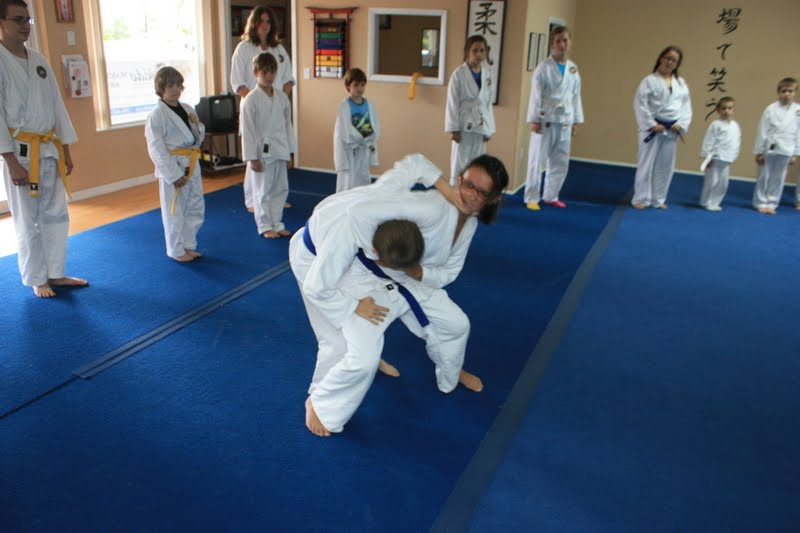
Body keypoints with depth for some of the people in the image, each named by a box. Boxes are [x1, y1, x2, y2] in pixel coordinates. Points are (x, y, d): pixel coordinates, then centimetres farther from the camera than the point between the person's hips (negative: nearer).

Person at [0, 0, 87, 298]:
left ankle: (56, 274, 24)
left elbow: (57, 107, 12)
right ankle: (37, 280, 16)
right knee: (28, 221, 3)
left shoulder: (39, 61, 10)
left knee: (56, 215, 12)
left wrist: (66, 151, 11)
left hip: (49, 150, 6)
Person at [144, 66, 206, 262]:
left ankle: (188, 245, 31)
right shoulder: (156, 115, -13)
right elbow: (156, 149, -14)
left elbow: (198, 139, 15)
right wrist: (174, 175, -16)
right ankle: (176, 250, 20)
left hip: (191, 165, 7)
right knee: (174, 211, 4)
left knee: (195, 208, 14)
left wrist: (196, 125, -6)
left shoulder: (187, 109, 7)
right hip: (172, 167, -7)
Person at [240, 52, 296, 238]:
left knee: (280, 189, 12)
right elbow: (248, 130, -10)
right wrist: (252, 157, -12)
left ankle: (276, 224, 25)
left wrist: (290, 152, 9)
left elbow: (288, 125, 11)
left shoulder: (282, 97, 6)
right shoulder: (251, 99, -10)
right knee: (262, 191, 3)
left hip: (280, 151, 5)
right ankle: (265, 226, 16)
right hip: (262, 152, -5)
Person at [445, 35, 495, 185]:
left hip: (480, 125, 5)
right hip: (464, 125, -5)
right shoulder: (459, 74, -8)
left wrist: (489, 129, 8)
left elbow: (488, 102, 10)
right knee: (460, 163, 0)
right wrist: (454, 128, -12)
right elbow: (452, 103, -8)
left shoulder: (487, 73, 7)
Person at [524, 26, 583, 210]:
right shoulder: (544, 67, -7)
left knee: (560, 161, 10)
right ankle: (532, 198, 7)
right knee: (537, 160, -3)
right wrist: (534, 119, -14)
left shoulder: (573, 69, 8)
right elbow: (536, 94, -9)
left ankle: (551, 196, 24)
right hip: (545, 119, -5)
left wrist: (576, 120, 10)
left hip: (564, 121, 5)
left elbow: (576, 96, 12)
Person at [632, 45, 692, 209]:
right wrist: (652, 125, -16)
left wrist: (680, 125, -4)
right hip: (652, 128, -5)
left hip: (671, 130, 5)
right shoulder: (649, 80, -5)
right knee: (647, 164, -2)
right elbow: (640, 105, -12)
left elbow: (686, 106, 11)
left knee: (665, 166, 10)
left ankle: (658, 199, 21)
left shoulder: (681, 83, 10)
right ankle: (641, 198, 8)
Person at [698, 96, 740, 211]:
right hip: (715, 158, -6)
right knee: (711, 181, -5)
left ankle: (714, 203, 21)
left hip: (726, 159, 6)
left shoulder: (735, 126, 9)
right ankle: (706, 202, 8)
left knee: (723, 183, 10)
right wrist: (707, 157, -14)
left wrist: (732, 158, 13)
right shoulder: (715, 124, -9)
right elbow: (708, 141, -10)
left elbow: (737, 142, 16)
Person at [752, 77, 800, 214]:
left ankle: (771, 204, 21)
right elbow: (762, 131, -3)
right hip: (769, 149, -2)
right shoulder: (771, 109, -6)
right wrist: (759, 151, -2)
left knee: (778, 179, 9)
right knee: (764, 177, 5)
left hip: (785, 150, 2)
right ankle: (761, 203, 19)